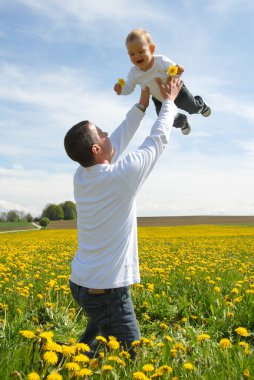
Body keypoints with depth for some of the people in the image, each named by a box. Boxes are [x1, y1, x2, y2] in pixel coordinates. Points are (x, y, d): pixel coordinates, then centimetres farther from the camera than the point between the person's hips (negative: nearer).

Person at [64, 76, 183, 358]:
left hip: (80, 282, 8)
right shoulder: (123, 175, -19)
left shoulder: (81, 176, 0)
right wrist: (169, 101, 11)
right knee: (129, 357, 2)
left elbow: (118, 141, 14)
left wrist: (142, 105, 21)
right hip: (107, 290, -8)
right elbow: (158, 140, -4)